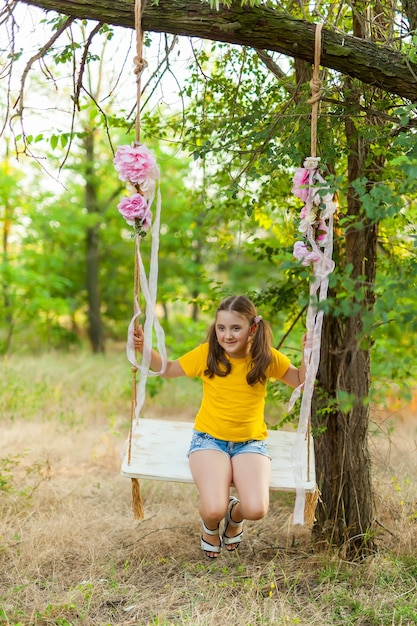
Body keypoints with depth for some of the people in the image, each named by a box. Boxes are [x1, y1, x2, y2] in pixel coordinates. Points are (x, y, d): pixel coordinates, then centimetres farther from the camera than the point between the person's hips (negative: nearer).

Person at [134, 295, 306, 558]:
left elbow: (300, 381, 5)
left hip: (251, 442, 1)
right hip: (209, 439, -1)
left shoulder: (266, 358, -7)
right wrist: (145, 349, -10)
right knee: (214, 508, -25)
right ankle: (211, 526, 16)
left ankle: (235, 516, 17)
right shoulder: (206, 354, -8)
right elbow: (167, 369, 7)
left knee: (256, 509, -24)